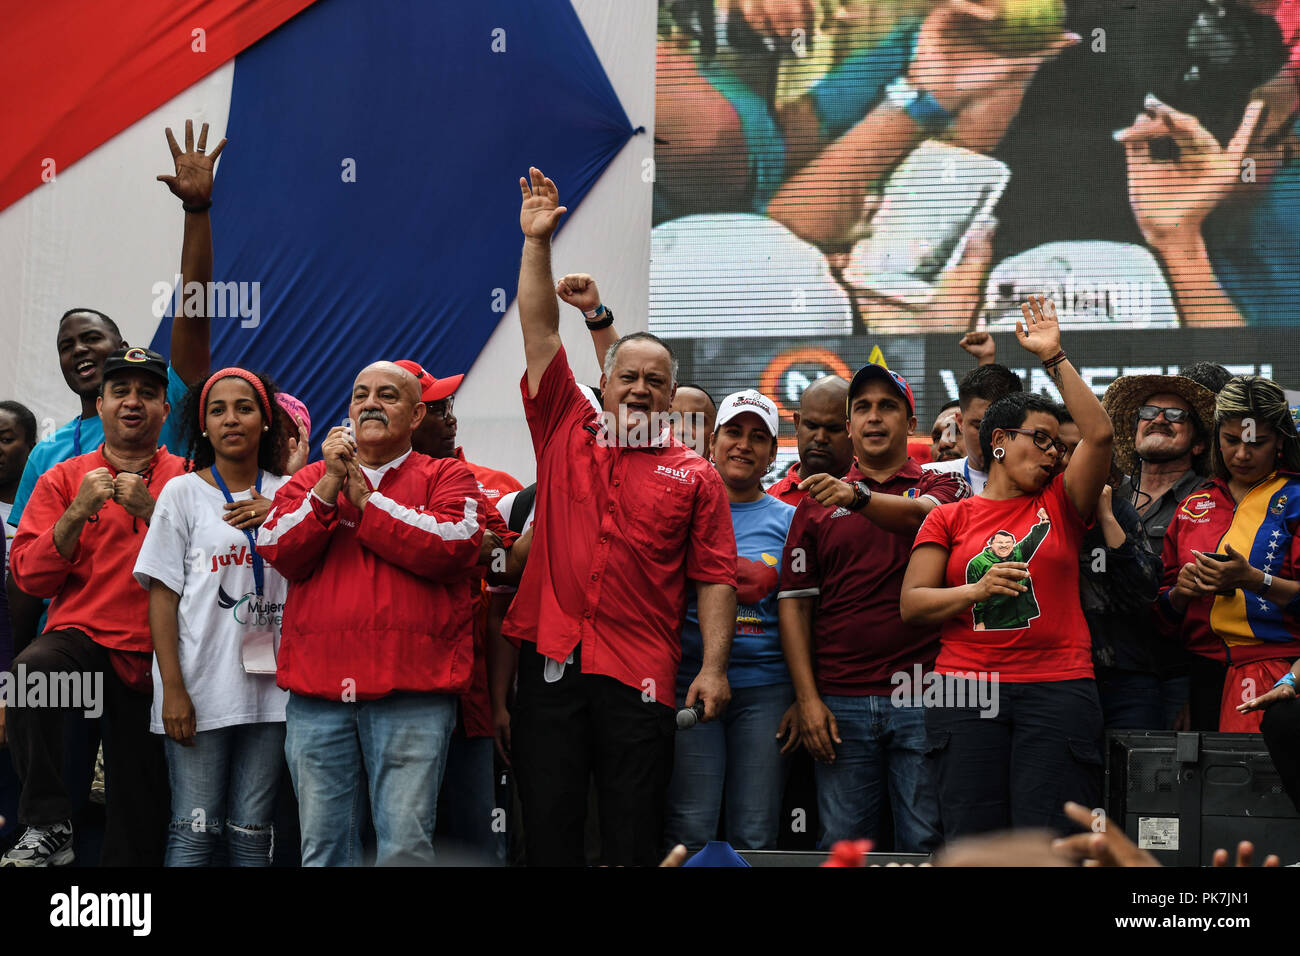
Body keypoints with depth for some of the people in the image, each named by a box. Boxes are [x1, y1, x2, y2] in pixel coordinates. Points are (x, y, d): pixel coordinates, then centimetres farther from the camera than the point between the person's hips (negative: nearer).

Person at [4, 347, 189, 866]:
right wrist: (77, 513, -12)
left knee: (139, 815, 3)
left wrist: (150, 511, -16)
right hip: (80, 637, 0)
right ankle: (46, 826, -25)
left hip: (152, 658, 1)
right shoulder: (63, 478, 10)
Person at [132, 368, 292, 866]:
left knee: (252, 832, 4)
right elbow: (162, 597, -1)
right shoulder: (183, 494, 3)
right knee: (195, 830, -3)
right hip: (201, 689, -3)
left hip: (269, 685, 3)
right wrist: (173, 689, -10)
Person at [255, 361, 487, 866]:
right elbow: (279, 552, 3)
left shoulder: (446, 477, 10)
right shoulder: (311, 479, 19)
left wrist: (364, 498, -3)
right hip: (317, 693, 3)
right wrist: (330, 484, -7)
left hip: (411, 694, -3)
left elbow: (454, 545, -10)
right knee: (322, 845, 6)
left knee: (405, 845, -7)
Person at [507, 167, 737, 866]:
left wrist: (714, 666, -7)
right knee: (548, 828, 3)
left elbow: (714, 578, 3)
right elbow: (540, 332, 6)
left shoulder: (694, 476, 7)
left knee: (634, 835, 2)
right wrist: (537, 241, -1)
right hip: (549, 659, 1)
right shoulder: (565, 434, 10)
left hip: (641, 675, -1)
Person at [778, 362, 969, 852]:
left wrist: (859, 496, -37)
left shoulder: (942, 485, 8)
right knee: (841, 843, 2)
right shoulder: (818, 502, 13)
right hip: (841, 703, 2)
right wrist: (808, 699, -2)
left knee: (926, 843, 0)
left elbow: (920, 514, -17)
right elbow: (795, 602, 8)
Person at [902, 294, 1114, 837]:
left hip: (1058, 687, 0)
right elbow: (912, 604, 5)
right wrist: (977, 590, -10)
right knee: (972, 841, -1)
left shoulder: (1059, 505, 13)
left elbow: (1099, 433, -1)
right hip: (966, 691, 0)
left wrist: (1053, 358, -1)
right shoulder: (949, 518, 12)